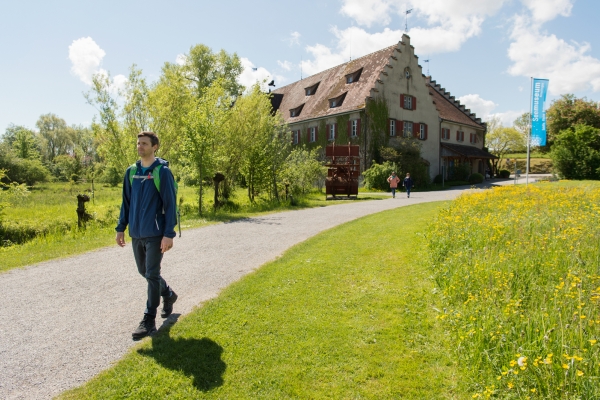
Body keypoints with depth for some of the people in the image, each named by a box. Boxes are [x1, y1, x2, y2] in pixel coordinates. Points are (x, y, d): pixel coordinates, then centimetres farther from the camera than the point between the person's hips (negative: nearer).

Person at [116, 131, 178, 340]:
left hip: (155, 234, -6)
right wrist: (121, 228, 11)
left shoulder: (162, 171, -9)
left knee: (152, 274, -2)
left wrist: (169, 234, -16)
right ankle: (169, 295, 40)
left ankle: (149, 321, 9)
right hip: (136, 234, 7)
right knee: (144, 271, 17)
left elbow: (170, 205, -12)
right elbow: (126, 203, 15)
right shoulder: (131, 171, 9)